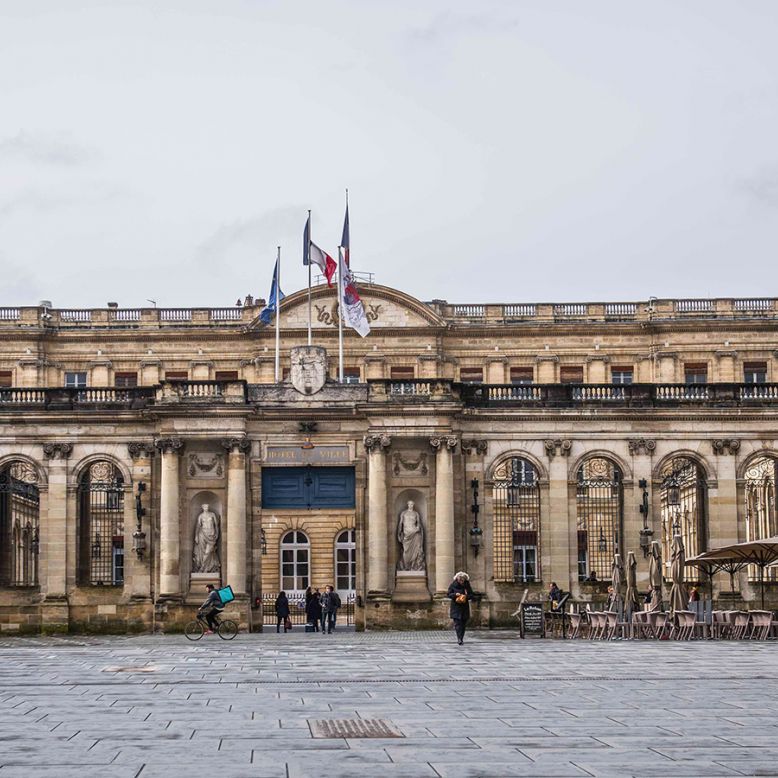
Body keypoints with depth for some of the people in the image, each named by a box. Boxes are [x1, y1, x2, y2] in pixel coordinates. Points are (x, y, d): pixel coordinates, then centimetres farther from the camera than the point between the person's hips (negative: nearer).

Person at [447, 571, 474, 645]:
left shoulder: (467, 585, 1)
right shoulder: (453, 585, -4)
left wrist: (466, 596, -15)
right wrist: (455, 594, -18)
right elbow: (448, 594, -1)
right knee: (457, 623, -13)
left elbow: (471, 595, 6)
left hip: (464, 607, 2)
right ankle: (459, 639, -18)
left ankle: (461, 638, 17)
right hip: (456, 607, -2)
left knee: (463, 624, 6)